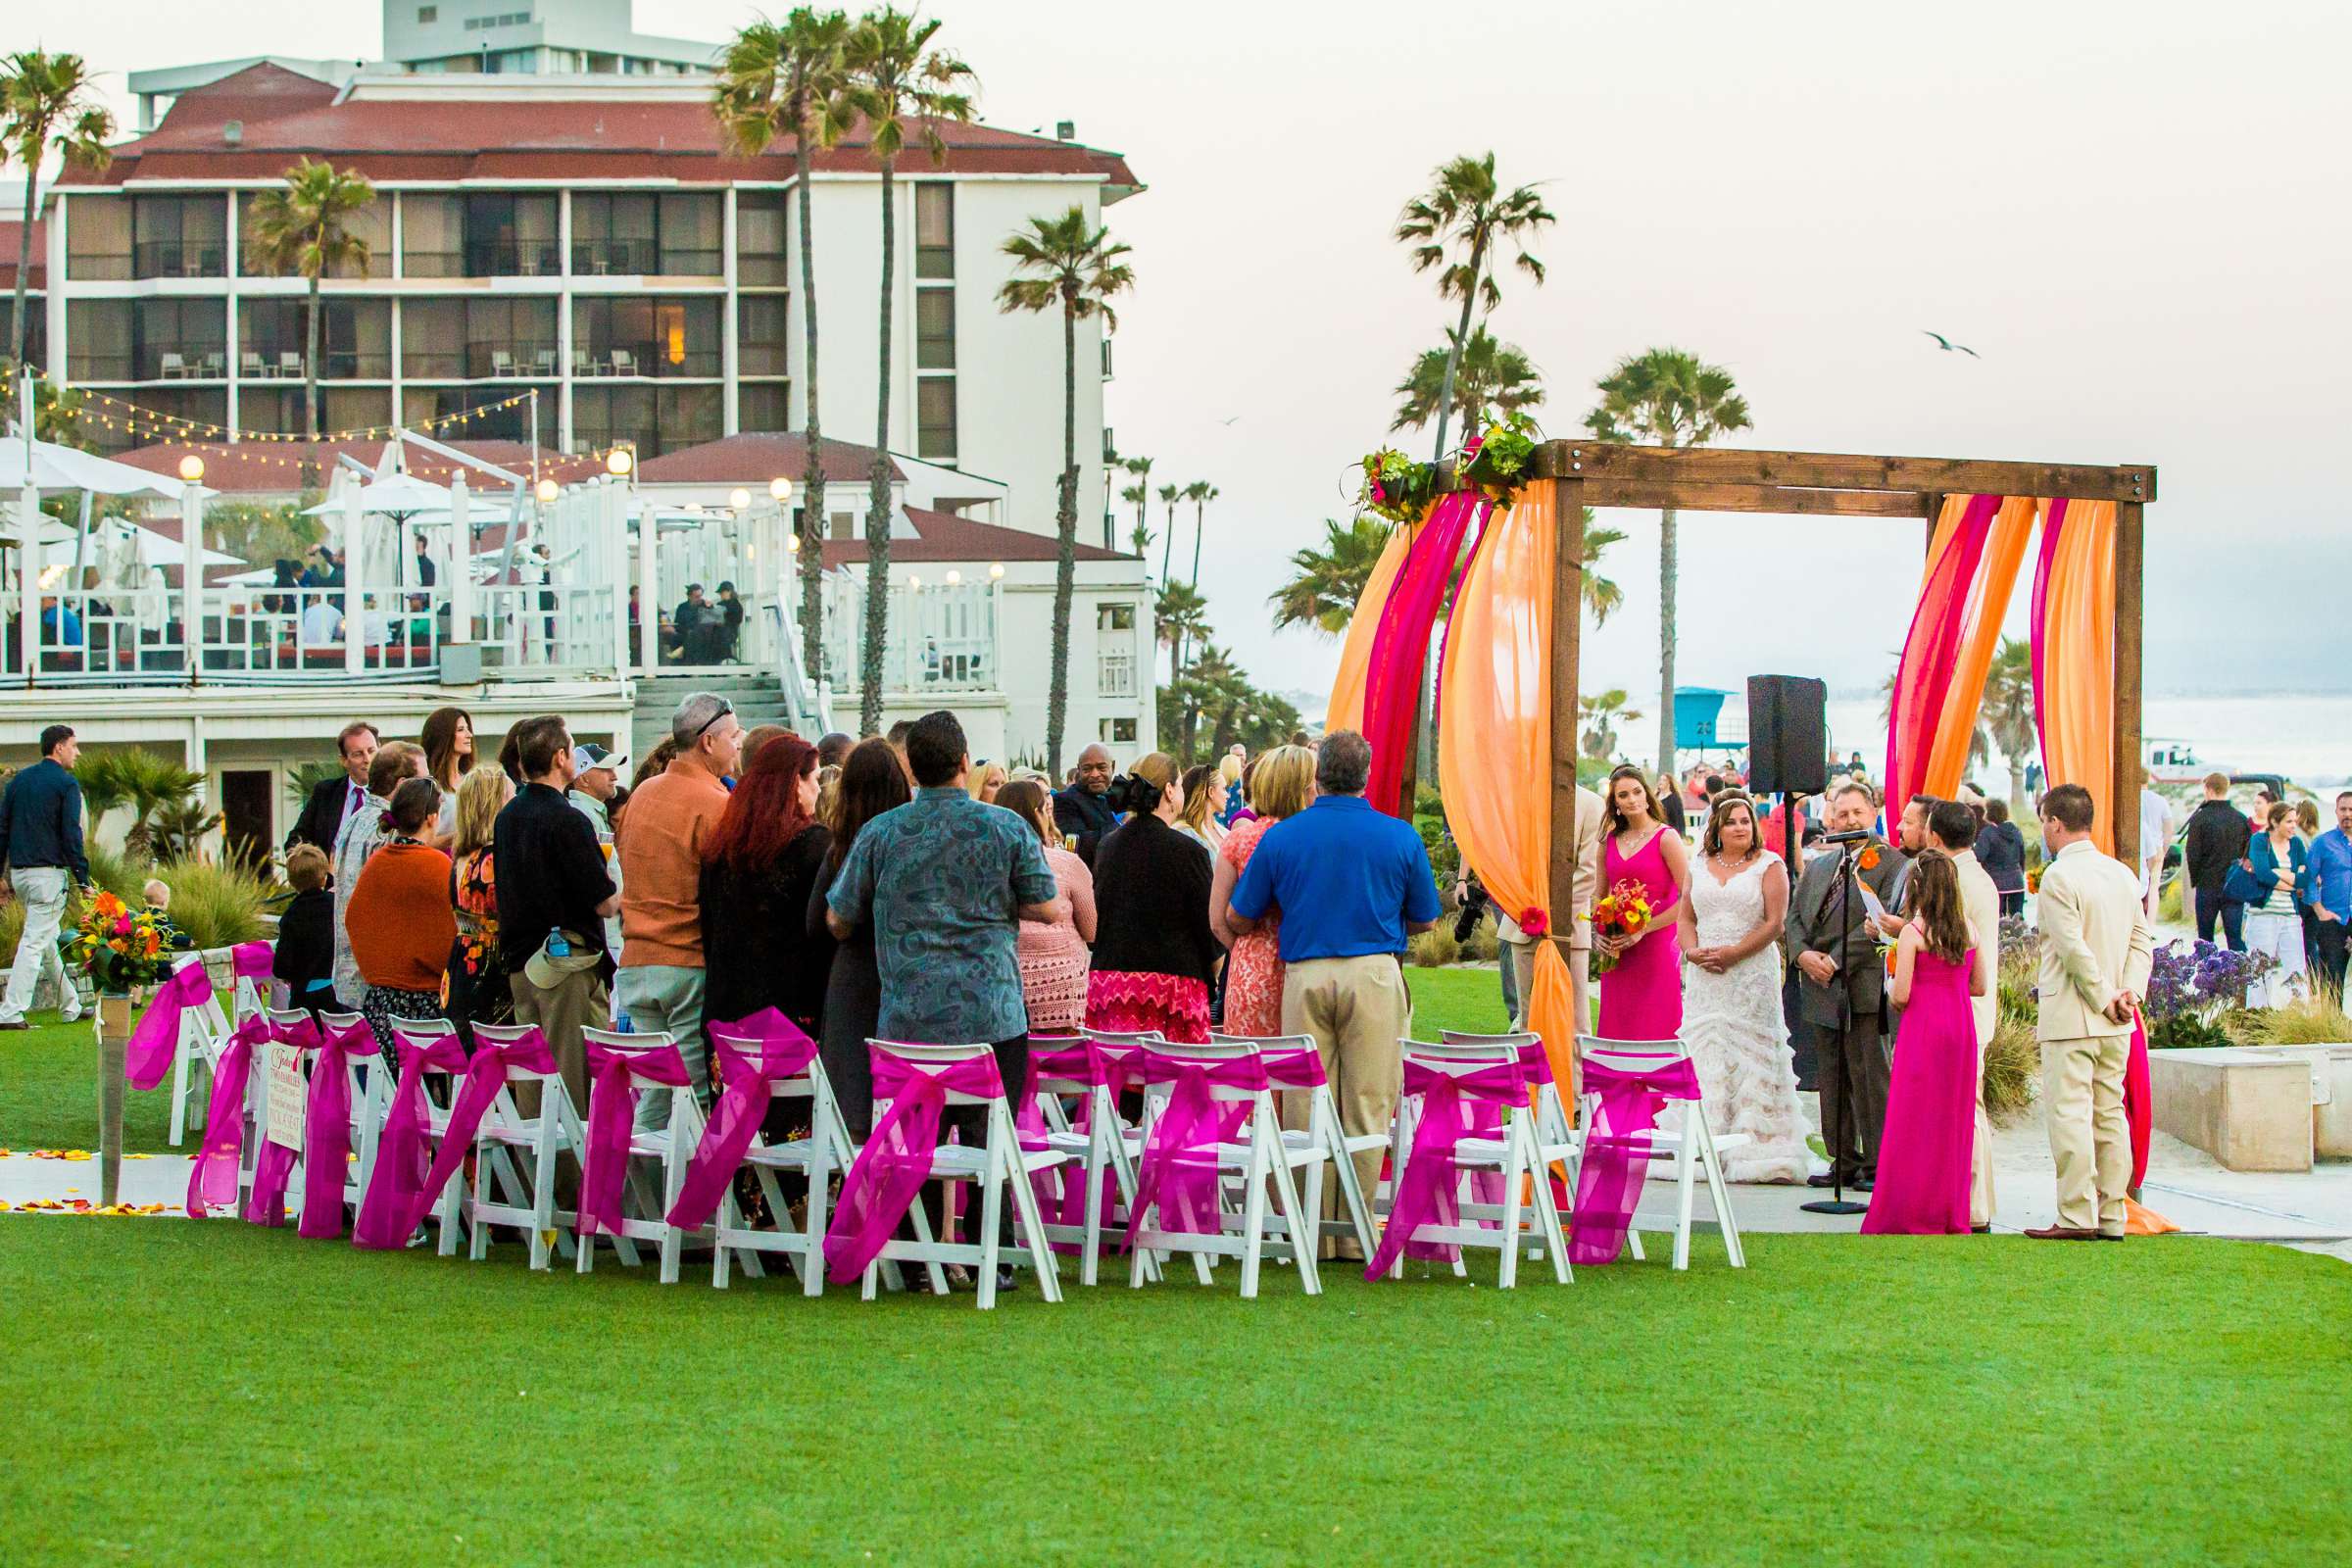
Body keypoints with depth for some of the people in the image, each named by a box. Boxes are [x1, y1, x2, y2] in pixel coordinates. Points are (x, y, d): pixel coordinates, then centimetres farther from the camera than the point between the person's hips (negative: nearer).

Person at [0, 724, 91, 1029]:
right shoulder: (66, 784, -8)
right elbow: (71, 834, -14)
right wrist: (83, 879, -11)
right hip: (49, 873, -7)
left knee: (47, 939, 18)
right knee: (35, 942, -7)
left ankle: (70, 1006, 26)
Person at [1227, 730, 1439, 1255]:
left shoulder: (1281, 837, 3)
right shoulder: (1399, 837, 2)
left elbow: (1237, 919, 10)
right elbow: (1424, 920, 12)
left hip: (1305, 975, 1)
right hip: (1373, 974, -1)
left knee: (1305, 1110, 6)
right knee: (1367, 1107, 2)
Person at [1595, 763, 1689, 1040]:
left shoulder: (1666, 838, -4)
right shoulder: (1610, 842, 12)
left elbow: (1688, 899, -10)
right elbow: (1599, 897, 20)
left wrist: (1642, 930, -14)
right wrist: (1598, 934, 2)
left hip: (1656, 946, -5)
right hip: (1617, 951, 5)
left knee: (1654, 1029, -4)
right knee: (1617, 1027, 2)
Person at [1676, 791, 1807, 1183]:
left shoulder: (1769, 866, 1)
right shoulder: (1700, 867, 15)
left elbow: (1775, 923, -7)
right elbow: (1685, 918, 15)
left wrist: (1732, 953, -15)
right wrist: (1692, 951, -6)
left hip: (1752, 974, -4)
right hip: (1704, 977, 4)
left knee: (1750, 1058, -6)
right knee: (1705, 1056, -1)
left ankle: (1753, 1148, -7)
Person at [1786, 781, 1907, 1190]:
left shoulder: (1890, 863, -4)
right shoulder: (1818, 868, 19)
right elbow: (1794, 916, 15)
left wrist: (1836, 961, -16)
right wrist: (1803, 954, -5)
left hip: (1862, 987, -7)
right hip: (1821, 990, 7)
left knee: (1868, 1077, -6)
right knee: (1833, 1078, 10)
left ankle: (1876, 1163, -1)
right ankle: (1844, 1162, 16)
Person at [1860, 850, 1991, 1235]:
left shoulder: (1913, 932, -11)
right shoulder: (1968, 929, 4)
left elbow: (1900, 996, -13)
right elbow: (1981, 986, 11)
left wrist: (1891, 983, 8)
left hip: (1924, 1030, -5)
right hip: (1961, 1029, 5)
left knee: (1914, 1122, 1)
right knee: (1954, 1122, 11)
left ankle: (1911, 1217, 2)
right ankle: (1952, 1215, 14)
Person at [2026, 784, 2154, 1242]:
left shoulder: (2058, 877, -13)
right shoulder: (2122, 873, 11)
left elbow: (2074, 949, -18)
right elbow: (2143, 942, 8)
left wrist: (2103, 998, -11)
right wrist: (2129, 991, -1)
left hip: (2070, 1017, -8)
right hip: (2115, 1026, 8)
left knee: (2069, 1114, -5)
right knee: (2110, 1114, 10)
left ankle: (2076, 1216, -7)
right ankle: (2111, 1217, 12)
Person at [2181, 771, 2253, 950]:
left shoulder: (2200, 818, -9)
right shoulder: (2241, 819, 2)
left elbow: (2192, 854, -8)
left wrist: (2194, 882, 3)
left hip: (2208, 884, -3)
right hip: (2235, 887, 3)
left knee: (2205, 936, 8)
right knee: (2235, 936, 2)